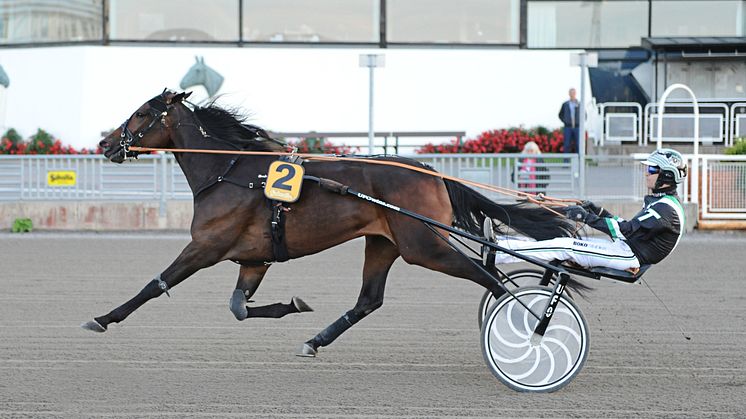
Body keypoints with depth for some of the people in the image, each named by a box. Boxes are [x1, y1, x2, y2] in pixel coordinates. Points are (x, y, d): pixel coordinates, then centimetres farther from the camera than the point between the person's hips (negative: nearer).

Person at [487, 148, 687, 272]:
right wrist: (598, 211, 12)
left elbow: (626, 230, -23)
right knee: (565, 241, 4)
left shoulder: (666, 208, -16)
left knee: (564, 247, -15)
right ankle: (501, 246, 2)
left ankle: (497, 251, -17)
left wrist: (587, 217, -21)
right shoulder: (661, 202, 18)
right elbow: (630, 227, 22)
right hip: (626, 249, 10)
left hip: (629, 256, -10)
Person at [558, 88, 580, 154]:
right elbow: (561, 115, 15)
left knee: (578, 145, -1)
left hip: (577, 127, 0)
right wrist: (565, 121, 2)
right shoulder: (565, 104, 6)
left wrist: (581, 122, 1)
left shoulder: (579, 104, 5)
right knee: (566, 145, -3)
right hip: (568, 127, 0)